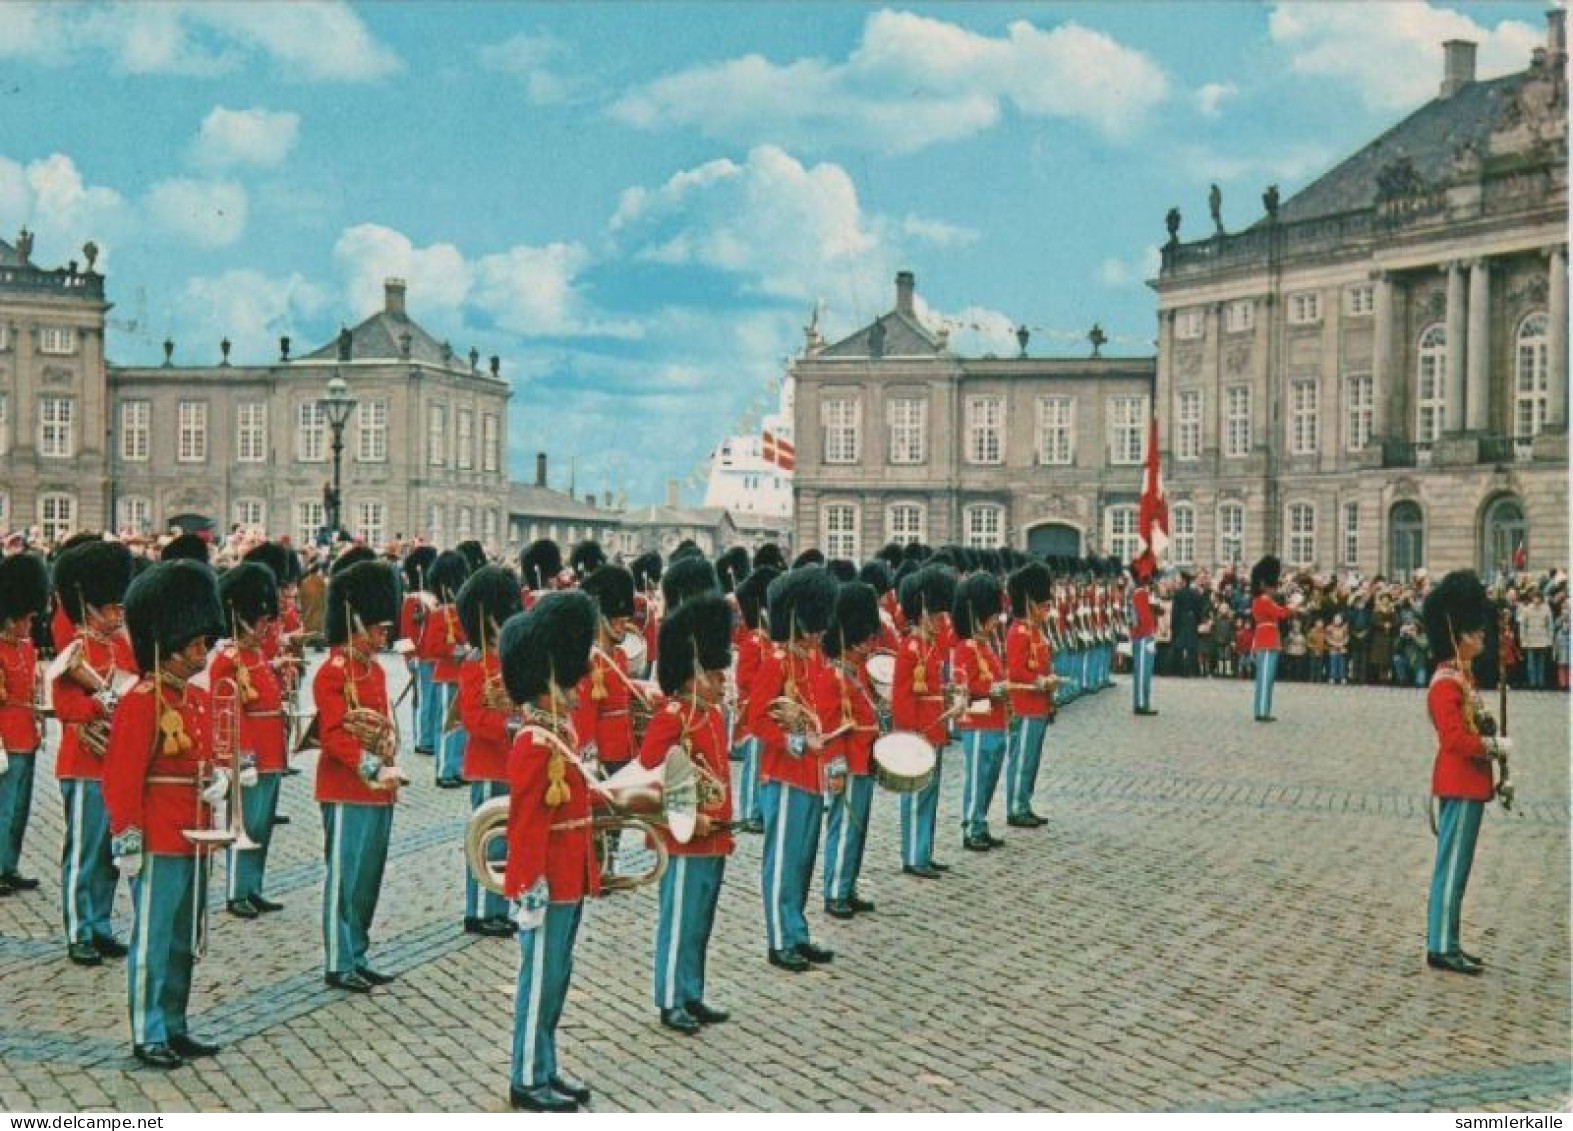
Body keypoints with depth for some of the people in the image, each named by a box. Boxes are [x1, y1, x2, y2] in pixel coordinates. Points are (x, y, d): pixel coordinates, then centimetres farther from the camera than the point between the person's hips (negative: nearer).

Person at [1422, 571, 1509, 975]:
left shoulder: (1463, 676, 14)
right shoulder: (1447, 683, -18)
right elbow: (1455, 739, -24)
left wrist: (1490, 738, 3)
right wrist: (1497, 746, -15)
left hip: (1469, 785, 10)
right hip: (1460, 786, -10)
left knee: (1456, 868, 14)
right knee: (1451, 867, -5)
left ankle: (1448, 944, 20)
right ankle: (1441, 948, 0)